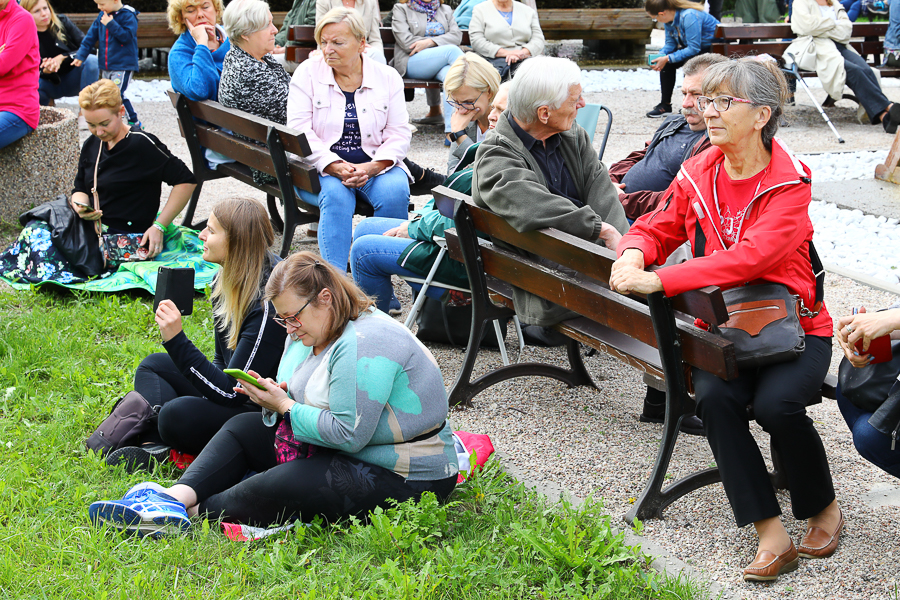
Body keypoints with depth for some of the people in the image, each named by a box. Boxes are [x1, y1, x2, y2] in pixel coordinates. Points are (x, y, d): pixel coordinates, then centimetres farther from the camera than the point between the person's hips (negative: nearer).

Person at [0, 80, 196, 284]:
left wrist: (159, 226, -16)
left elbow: (186, 181, -14)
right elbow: (80, 189, 17)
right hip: (92, 228, 8)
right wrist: (80, 206, -9)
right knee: (36, 227, -13)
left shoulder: (142, 144, -14)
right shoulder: (92, 145, 9)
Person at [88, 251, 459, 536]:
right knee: (242, 427, 6)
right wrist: (274, 397, -8)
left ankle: (192, 509, -12)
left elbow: (349, 434, -28)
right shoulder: (310, 331, 7)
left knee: (279, 488, -30)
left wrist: (284, 407, -18)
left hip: (402, 478, -10)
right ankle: (176, 497, -13)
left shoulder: (365, 344, -24)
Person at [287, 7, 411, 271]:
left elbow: (399, 134, 1)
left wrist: (372, 167, -18)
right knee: (336, 193, -34)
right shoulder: (308, 72, 2)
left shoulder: (387, 77, 5)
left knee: (395, 191, -30)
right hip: (321, 168, -1)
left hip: (375, 165, 1)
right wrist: (336, 167, -21)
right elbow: (299, 131, -7)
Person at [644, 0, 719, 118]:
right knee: (666, 63, -3)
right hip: (694, 47, 9)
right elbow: (670, 43, 5)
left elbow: (694, 48, -31)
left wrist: (667, 59, -30)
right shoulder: (669, 19, -4)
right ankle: (665, 105, 2)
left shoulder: (689, 16, -31)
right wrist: (660, 57, -16)